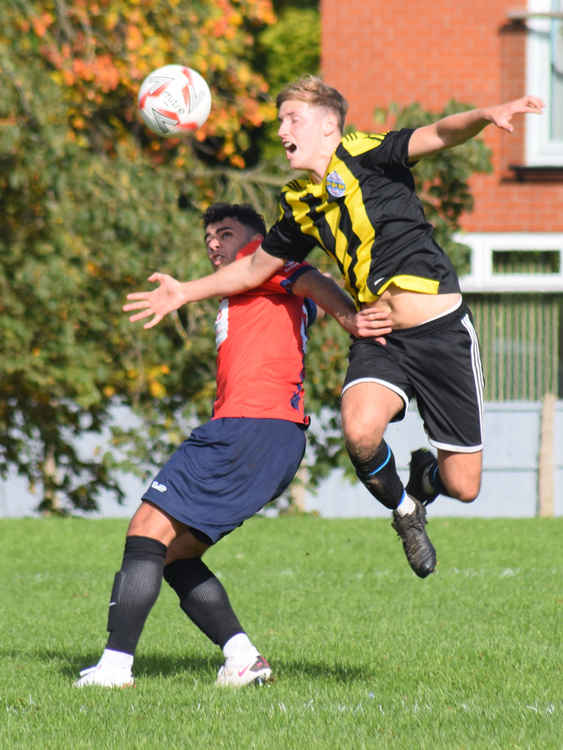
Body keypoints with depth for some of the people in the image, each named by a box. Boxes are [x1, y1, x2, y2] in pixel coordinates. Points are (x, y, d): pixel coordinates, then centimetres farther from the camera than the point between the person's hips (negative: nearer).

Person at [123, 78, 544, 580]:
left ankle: (425, 476, 35)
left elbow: (439, 135, -22)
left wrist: (486, 115, -43)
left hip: (442, 330, -4)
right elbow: (256, 268, 27)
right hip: (378, 337, 4)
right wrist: (185, 292, 28)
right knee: (360, 431, -28)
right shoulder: (300, 205, 11)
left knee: (462, 487, -4)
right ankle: (404, 510, 4)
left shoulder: (364, 154, -6)